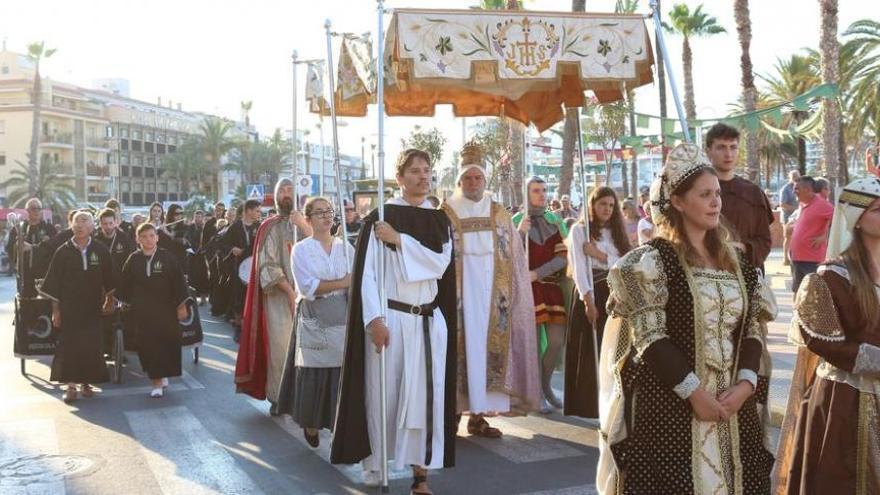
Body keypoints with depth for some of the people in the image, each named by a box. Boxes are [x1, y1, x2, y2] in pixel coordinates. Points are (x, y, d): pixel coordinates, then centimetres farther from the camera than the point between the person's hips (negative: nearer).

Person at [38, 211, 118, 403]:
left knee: (91, 346, 4)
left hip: (92, 308, 1)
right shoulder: (63, 252, -3)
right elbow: (54, 282, 0)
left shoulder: (101, 251, -1)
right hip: (68, 307, -1)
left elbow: (108, 279, 9)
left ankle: (86, 382, 19)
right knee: (69, 345, 0)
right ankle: (71, 385, 8)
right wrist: (55, 310, -2)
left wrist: (109, 299, 11)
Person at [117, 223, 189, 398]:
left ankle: (159, 379, 21)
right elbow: (125, 284, 8)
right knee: (147, 345, 0)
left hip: (165, 310, -1)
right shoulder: (133, 259, 0)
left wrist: (181, 305, -4)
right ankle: (159, 378, 13)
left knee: (165, 344, 3)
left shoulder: (168, 258, -5)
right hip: (142, 311, 1)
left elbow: (178, 283, -3)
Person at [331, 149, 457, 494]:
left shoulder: (439, 220, 9)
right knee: (383, 392, 2)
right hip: (389, 317, -3)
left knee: (425, 395, 1)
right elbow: (367, 272, -7)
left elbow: (440, 264, -6)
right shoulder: (379, 218, -1)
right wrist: (374, 319, -15)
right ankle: (375, 465, 17)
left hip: (429, 320, 3)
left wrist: (399, 240, -14)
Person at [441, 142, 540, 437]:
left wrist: (509, 296, 4)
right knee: (459, 349, -5)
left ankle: (478, 415, 10)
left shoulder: (499, 215, 11)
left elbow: (514, 261, 11)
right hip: (457, 296, -3)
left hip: (490, 296, 3)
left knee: (487, 349, 3)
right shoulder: (445, 215, 2)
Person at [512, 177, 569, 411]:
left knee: (557, 342, 1)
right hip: (526, 289, -3)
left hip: (552, 287, 3)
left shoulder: (556, 222, 8)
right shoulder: (517, 222, 1)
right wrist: (520, 233, -21)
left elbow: (563, 257, -1)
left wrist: (536, 273, -12)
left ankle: (545, 384, 24)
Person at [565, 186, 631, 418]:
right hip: (589, 295, -4)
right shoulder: (580, 230, 0)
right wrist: (588, 299, -20)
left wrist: (601, 256, -11)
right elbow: (579, 267, -10)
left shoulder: (616, 231, 15)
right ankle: (587, 403, 2)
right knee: (589, 351, -4)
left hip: (613, 295, 4)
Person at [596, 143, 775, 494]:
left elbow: (754, 329, 9)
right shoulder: (653, 260, -7)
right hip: (669, 404, -5)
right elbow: (647, 337, -13)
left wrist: (746, 383, -7)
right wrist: (693, 391, -17)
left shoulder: (737, 261, 10)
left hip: (732, 402, 5)